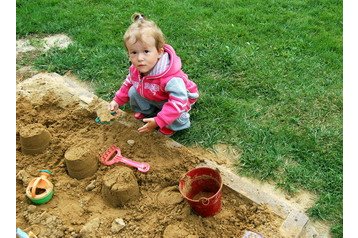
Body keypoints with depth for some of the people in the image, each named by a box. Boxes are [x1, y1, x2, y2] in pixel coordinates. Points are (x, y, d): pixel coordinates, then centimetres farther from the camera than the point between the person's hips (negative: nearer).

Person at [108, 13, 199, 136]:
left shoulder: (171, 78, -45)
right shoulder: (136, 69, -21)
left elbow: (178, 102, -47)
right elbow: (129, 83, 2)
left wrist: (158, 121, -50)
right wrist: (117, 100, -3)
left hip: (179, 98, -6)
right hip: (152, 97, 6)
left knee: (175, 118, -31)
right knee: (133, 92, -7)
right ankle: (147, 113, 18)